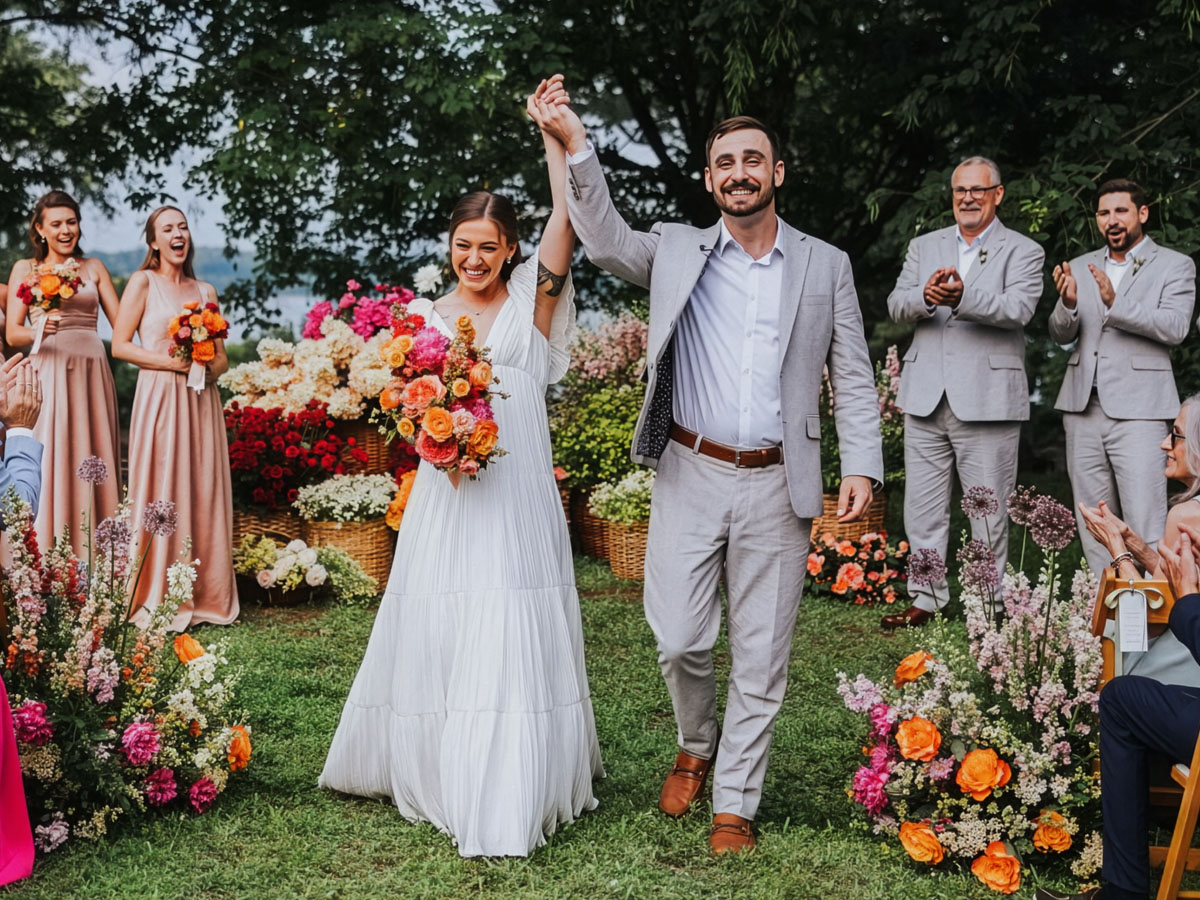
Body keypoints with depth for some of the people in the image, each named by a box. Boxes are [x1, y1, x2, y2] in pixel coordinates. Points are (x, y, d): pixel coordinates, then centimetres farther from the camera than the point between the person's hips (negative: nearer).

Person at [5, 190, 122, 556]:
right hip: (48, 372, -2)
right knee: (50, 463, -7)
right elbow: (12, 334, 0)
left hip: (92, 372, 2)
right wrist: (40, 330, -23)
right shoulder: (25, 269, 8)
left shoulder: (94, 267, 14)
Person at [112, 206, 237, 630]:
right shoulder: (143, 282, 3)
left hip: (200, 400, 4)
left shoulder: (205, 291, 15)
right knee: (162, 493, -5)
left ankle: (206, 595, 11)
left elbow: (221, 355, 17)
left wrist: (211, 368, -6)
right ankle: (160, 601, 1)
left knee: (204, 492, 4)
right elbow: (119, 344, -3)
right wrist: (170, 362, -13)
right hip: (159, 397, -4)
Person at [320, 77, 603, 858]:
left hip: (519, 495, -2)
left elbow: (567, 217, -10)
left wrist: (552, 131, -16)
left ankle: (512, 792, 7)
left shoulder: (532, 301, 3)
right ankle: (433, 771, 25)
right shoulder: (426, 316, 11)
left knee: (515, 641, -2)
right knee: (438, 633, 7)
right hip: (447, 495, 2)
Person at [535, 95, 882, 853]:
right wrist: (579, 151, -10)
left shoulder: (826, 266, 6)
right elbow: (606, 241, 0)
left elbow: (853, 378, 4)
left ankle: (735, 806, 18)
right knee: (681, 640, 0)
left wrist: (862, 467, -7)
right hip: (690, 477, 0)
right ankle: (697, 747, 31)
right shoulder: (677, 252, 8)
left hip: (777, 486, 0)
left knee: (762, 657, 5)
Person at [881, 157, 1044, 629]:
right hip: (926, 396, 4)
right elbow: (895, 305, 3)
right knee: (922, 509, 8)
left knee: (988, 511, 2)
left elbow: (1018, 307, -14)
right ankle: (925, 599, 18)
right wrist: (925, 296, -21)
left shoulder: (1023, 251, 4)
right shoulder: (924, 247, 16)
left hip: (987, 400, -4)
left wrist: (962, 296, -31)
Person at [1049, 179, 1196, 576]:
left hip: (1137, 409, -5)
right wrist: (1068, 303, -15)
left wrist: (1115, 302, -24)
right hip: (1083, 408, 5)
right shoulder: (1081, 267, 16)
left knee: (1146, 527, -11)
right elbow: (1061, 334, 8)